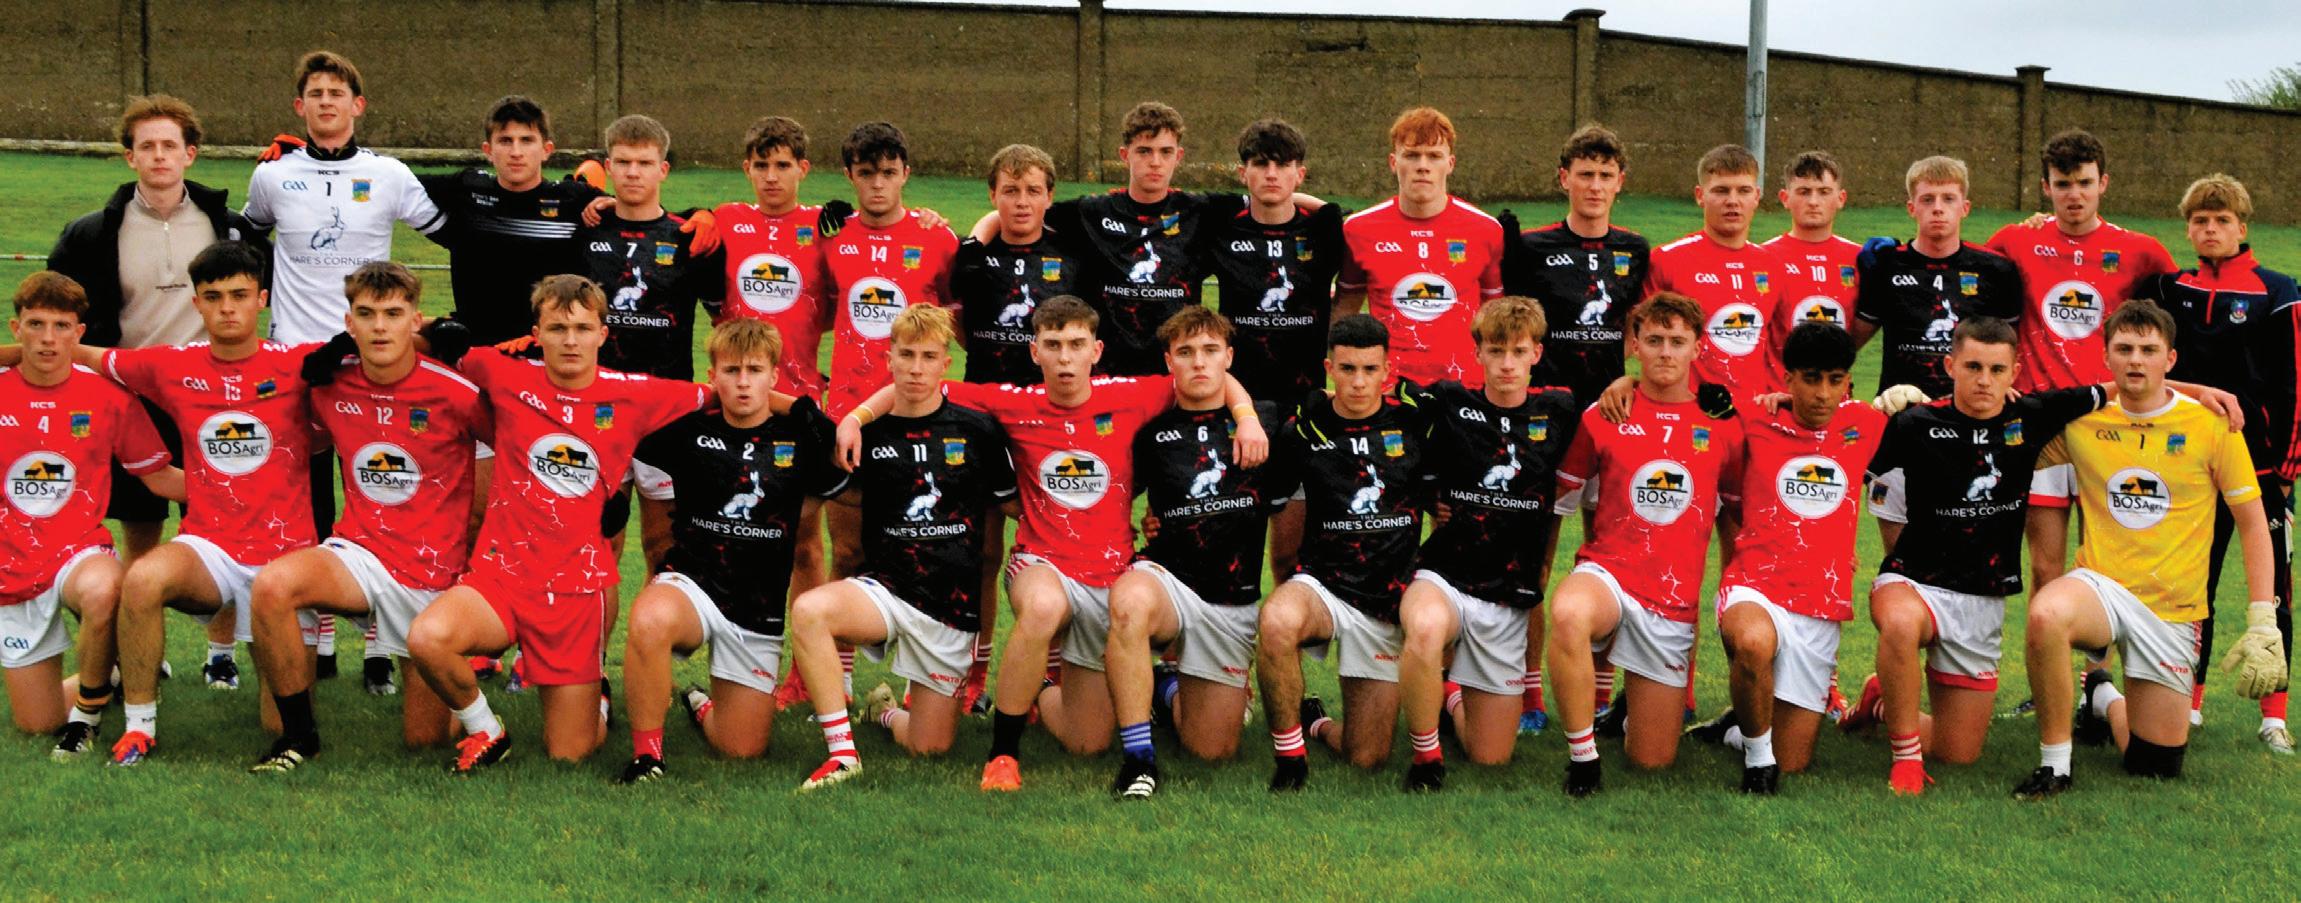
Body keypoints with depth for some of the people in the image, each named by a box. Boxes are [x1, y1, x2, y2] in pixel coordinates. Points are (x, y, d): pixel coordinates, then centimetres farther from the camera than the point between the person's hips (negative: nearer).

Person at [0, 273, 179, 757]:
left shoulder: (107, 396, -5)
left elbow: (160, 478, 2)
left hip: (80, 552, -2)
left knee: (101, 589, -42)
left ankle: (89, 707, -16)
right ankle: (103, 676, 39)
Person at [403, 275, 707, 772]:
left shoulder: (632, 396, 0)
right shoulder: (508, 378, -1)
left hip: (576, 588, 0)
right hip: (501, 573, 0)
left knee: (569, 755, 3)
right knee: (427, 638, -34)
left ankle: (595, 701, 42)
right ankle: (483, 729, -1)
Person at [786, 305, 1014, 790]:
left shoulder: (979, 431, -2)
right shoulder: (867, 435, 0)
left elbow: (997, 513, 9)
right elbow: (848, 493, 20)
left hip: (953, 602, 0)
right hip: (885, 585, 0)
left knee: (929, 747, 4)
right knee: (808, 609, -34)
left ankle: (885, 710, 41)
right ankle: (842, 751, -22)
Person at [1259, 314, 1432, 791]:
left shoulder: (1415, 419, -2)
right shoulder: (1304, 426, -3)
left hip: (1391, 599, 1)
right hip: (1323, 584, -1)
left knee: (1368, 758, 1)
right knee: (1277, 621, -39)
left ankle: (1316, 723, 36)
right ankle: (1289, 754, -18)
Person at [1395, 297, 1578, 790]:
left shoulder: (1560, 412, 2)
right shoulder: (1447, 405, -2)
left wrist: (1543, 570, 11)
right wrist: (1429, 500, 0)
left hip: (1510, 596, 2)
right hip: (1444, 575, -2)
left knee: (1491, 757, 4)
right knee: (1425, 630, -40)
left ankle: (1453, 692, 38)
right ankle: (1425, 754, -17)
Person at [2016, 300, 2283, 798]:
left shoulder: (2212, 425, -4)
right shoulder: (2081, 422, -1)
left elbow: (2253, 525, 1)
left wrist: (2263, 623, -6)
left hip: (2173, 611, 1)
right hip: (2101, 584, 0)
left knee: (2155, 767, 4)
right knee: (2046, 615, -39)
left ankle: (2105, 700, 39)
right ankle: (2054, 764, -19)